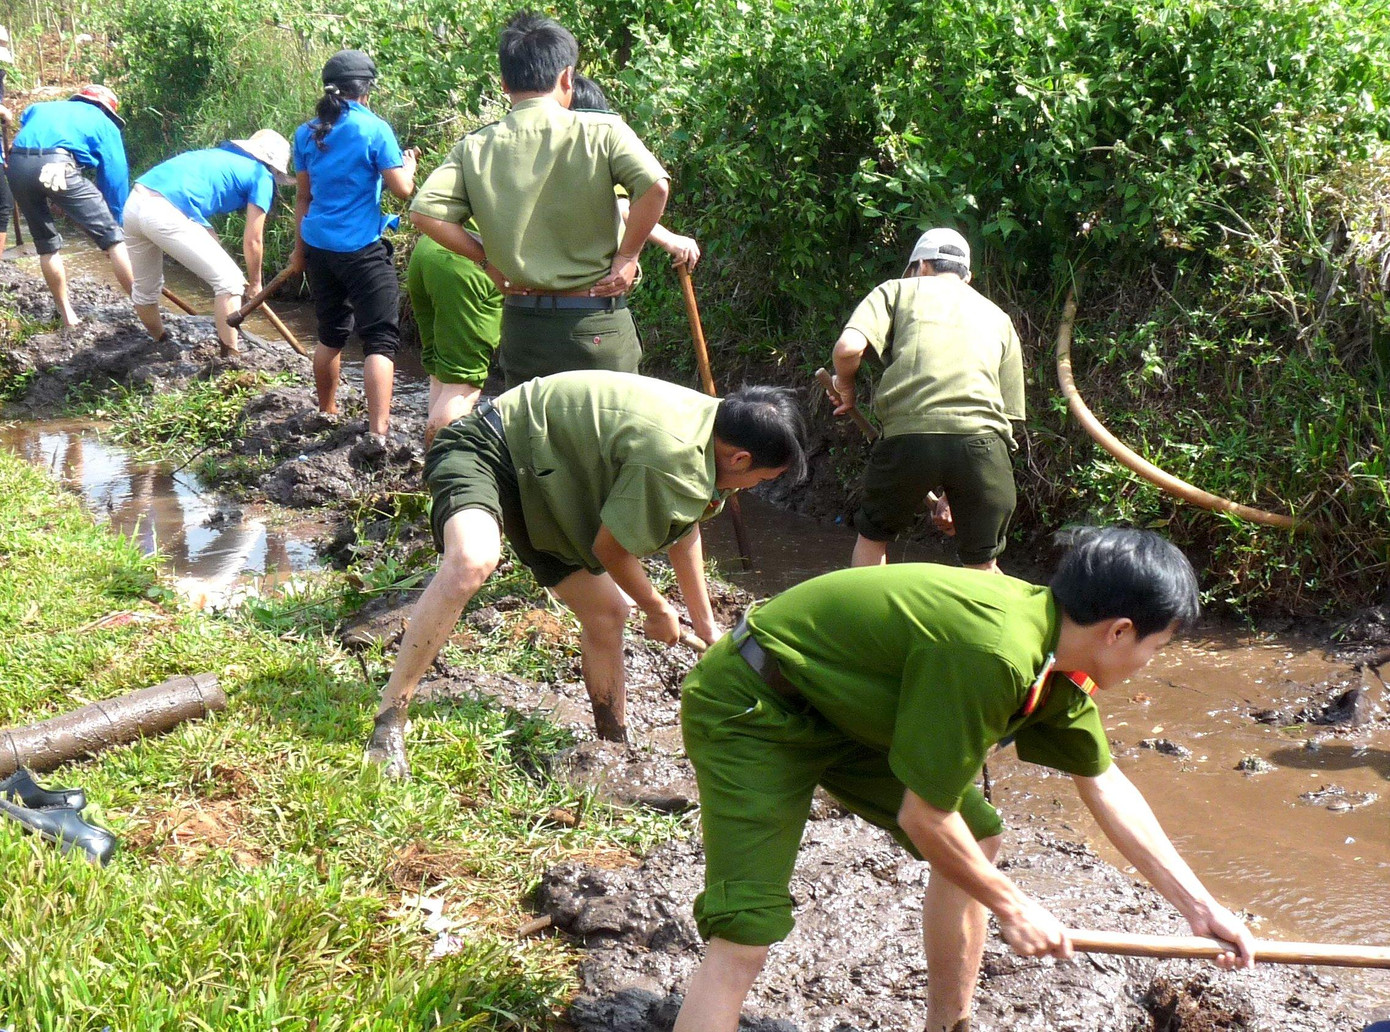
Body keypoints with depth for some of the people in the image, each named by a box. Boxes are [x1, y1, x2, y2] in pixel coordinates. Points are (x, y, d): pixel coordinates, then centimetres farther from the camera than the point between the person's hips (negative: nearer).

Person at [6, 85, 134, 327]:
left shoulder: (43, 107, 37)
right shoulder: (104, 124, 24)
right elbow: (115, 177, 21)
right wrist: (116, 221, 28)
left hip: (16, 166, 5)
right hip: (55, 167, -4)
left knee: (46, 244, 21)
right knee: (112, 237, 5)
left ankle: (67, 314, 27)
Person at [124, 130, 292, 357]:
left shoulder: (222, 154, 31)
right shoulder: (262, 177, 9)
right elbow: (252, 241, 10)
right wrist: (255, 283, 25)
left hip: (134, 202, 8)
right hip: (166, 215, -8)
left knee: (145, 289, 26)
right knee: (230, 281, 4)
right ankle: (229, 359, 8)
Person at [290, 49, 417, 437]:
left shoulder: (308, 133, 7)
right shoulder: (374, 129, -10)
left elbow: (303, 197, 13)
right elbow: (402, 189, -9)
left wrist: (299, 249, 22)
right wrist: (409, 165, 12)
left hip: (318, 245, 6)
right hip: (362, 249, -6)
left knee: (330, 334, 22)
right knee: (380, 340, -5)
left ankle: (327, 413, 35)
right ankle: (378, 431, -15)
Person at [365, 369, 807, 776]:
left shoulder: (712, 422, 2)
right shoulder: (672, 458, -31)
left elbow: (684, 529, 20)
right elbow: (610, 548, -17)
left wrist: (705, 624, 29)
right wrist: (658, 611, 3)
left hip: (541, 476, 10)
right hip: (485, 449, -10)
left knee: (607, 613, 10)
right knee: (473, 562, -39)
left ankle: (614, 744, 29)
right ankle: (389, 720, -36)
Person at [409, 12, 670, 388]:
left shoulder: (476, 147, 0)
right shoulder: (601, 132, -8)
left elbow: (425, 212, -8)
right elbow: (655, 186, -22)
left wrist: (488, 259, 2)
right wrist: (627, 257, -10)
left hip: (521, 324, 3)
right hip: (595, 324, -3)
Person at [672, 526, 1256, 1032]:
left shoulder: (1056, 651, -3)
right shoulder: (994, 656, -32)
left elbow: (1105, 787, 11)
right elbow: (923, 817, -24)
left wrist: (1199, 905, 12)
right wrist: (1010, 905, -9)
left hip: (845, 712, 10)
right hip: (750, 712, -9)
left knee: (976, 842, 11)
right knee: (745, 938, -19)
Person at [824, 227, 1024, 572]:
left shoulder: (898, 290, 17)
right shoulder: (997, 317, 26)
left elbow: (848, 348, -3)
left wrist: (845, 387, 20)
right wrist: (955, 495, 26)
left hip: (908, 434, -2)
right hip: (981, 440, 2)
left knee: (873, 535, 24)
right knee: (983, 567, 16)